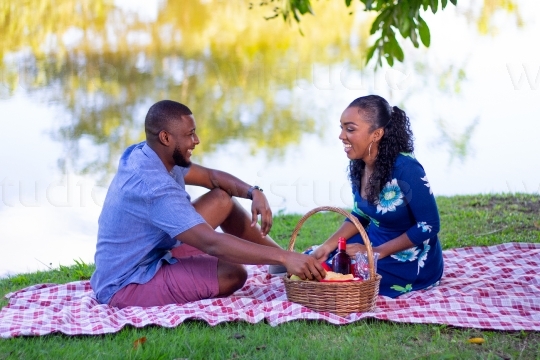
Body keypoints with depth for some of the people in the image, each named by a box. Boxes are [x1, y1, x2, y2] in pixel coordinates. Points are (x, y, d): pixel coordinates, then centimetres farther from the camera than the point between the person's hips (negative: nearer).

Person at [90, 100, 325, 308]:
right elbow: (212, 243, -36)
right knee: (232, 274, -25)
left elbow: (212, 177, 9)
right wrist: (284, 258, -36)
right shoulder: (153, 186, -30)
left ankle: (299, 264, 9)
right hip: (125, 287, -10)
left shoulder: (143, 155, 0)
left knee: (222, 200, 3)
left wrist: (254, 193, -11)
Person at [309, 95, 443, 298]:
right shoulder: (358, 165, -4)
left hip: (412, 260, -7)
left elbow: (428, 226, -21)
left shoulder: (405, 168, -27)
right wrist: (327, 246, -6)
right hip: (375, 241, 7)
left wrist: (377, 252, -20)